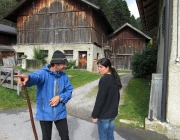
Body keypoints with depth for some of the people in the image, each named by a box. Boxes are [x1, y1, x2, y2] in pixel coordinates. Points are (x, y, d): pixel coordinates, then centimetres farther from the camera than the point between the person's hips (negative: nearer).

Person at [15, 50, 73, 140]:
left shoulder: (63, 76, -1)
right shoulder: (43, 73, -16)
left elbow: (69, 90, 1)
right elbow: (35, 77, -38)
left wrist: (60, 97, -17)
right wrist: (28, 77, -63)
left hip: (60, 113, 3)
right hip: (45, 113, -3)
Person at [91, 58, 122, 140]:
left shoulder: (104, 79, -22)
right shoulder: (115, 78, 4)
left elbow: (100, 99, -22)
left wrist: (94, 115, -14)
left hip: (104, 114, -8)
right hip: (113, 112, 8)